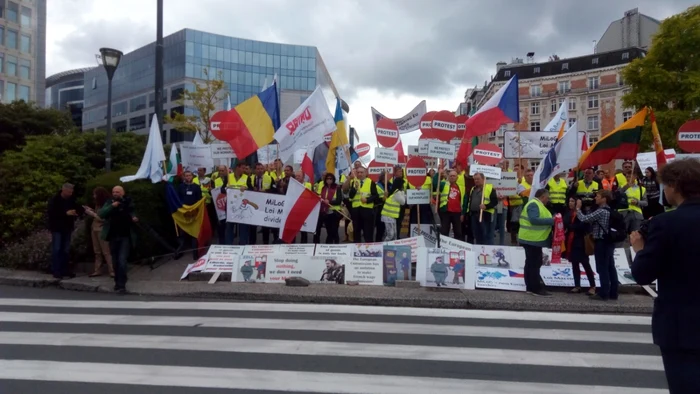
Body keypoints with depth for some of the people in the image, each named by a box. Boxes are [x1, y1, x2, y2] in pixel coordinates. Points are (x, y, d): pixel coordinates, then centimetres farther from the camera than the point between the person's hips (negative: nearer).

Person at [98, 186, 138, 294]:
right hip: (113, 236, 3)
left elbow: (132, 214, 12)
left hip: (125, 236, -3)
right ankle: (117, 282, 26)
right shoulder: (109, 203, 3)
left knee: (122, 260, -13)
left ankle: (121, 285, -10)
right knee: (115, 261, 12)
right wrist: (112, 206, -21)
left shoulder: (128, 203, -1)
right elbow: (101, 214, -10)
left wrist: (134, 218, -10)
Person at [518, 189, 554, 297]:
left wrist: (551, 220, 4)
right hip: (532, 239, -11)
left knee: (531, 263, 12)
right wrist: (551, 221, -22)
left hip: (533, 239, 11)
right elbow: (534, 220, -26)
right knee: (534, 264, -8)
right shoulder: (534, 204, -15)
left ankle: (530, 287, 17)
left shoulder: (537, 204, 19)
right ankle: (536, 288, -5)